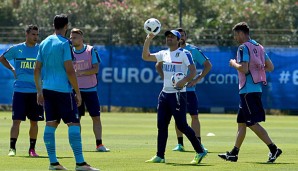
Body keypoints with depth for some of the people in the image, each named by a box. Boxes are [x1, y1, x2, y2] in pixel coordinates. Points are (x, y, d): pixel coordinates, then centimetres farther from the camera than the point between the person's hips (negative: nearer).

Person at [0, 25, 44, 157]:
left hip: (36, 90, 1)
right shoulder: (16, 49, 2)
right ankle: (12, 148, -3)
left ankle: (32, 149, 13)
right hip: (19, 90, -1)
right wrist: (12, 69, 5)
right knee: (16, 120, -6)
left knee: (34, 121, 5)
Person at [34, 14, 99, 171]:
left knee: (51, 124, 8)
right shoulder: (64, 43, -10)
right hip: (63, 90, -7)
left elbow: (37, 69, 13)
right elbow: (69, 70, -14)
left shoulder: (44, 43, 11)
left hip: (47, 89, 7)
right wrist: (78, 93, -9)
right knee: (74, 124, -6)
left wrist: (39, 91, 20)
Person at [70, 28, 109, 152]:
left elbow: (95, 69, -8)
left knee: (96, 117, -2)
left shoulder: (91, 51, -1)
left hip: (90, 89, -1)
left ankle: (99, 144, 0)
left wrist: (81, 72, -20)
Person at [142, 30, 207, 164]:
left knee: (182, 125, -10)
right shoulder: (164, 54, 13)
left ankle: (200, 151, -1)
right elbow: (145, 57, 13)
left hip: (178, 94, -7)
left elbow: (193, 71, -14)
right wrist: (148, 40, 0)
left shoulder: (184, 53, -7)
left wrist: (184, 81, -31)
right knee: (161, 125, 5)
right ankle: (160, 156, 9)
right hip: (165, 93, 7)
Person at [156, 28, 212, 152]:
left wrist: (197, 79, -5)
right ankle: (180, 144, 10)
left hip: (189, 89, -2)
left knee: (194, 116, -6)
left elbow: (208, 65, 4)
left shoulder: (193, 50, 0)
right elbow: (158, 66, 18)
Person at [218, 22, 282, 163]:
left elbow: (244, 69, -22)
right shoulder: (258, 47, 15)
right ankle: (234, 153, 19)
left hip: (248, 90, -9)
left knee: (253, 123, -8)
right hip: (256, 88, 9)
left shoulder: (244, 47, -12)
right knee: (241, 122, 14)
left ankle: (273, 149, -14)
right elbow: (270, 67, 14)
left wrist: (234, 64, -4)